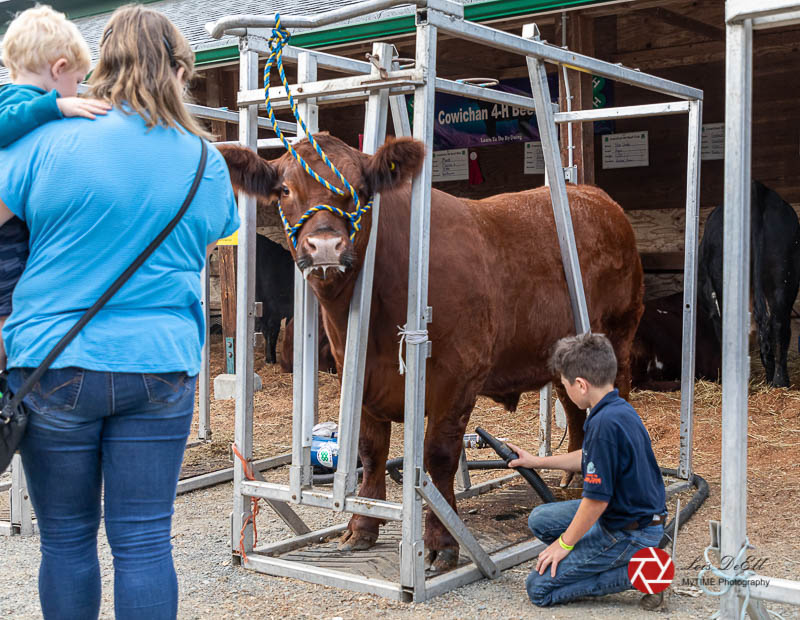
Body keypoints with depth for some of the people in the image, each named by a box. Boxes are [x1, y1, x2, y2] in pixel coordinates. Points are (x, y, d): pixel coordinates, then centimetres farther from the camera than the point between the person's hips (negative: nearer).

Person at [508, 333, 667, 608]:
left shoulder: (605, 424, -28)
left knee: (539, 588, -5)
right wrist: (537, 461, 30)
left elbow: (597, 498, -24)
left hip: (627, 531, -9)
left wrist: (563, 543, -10)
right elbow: (590, 458, 22)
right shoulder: (621, 410, 3)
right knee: (540, 519, 18)